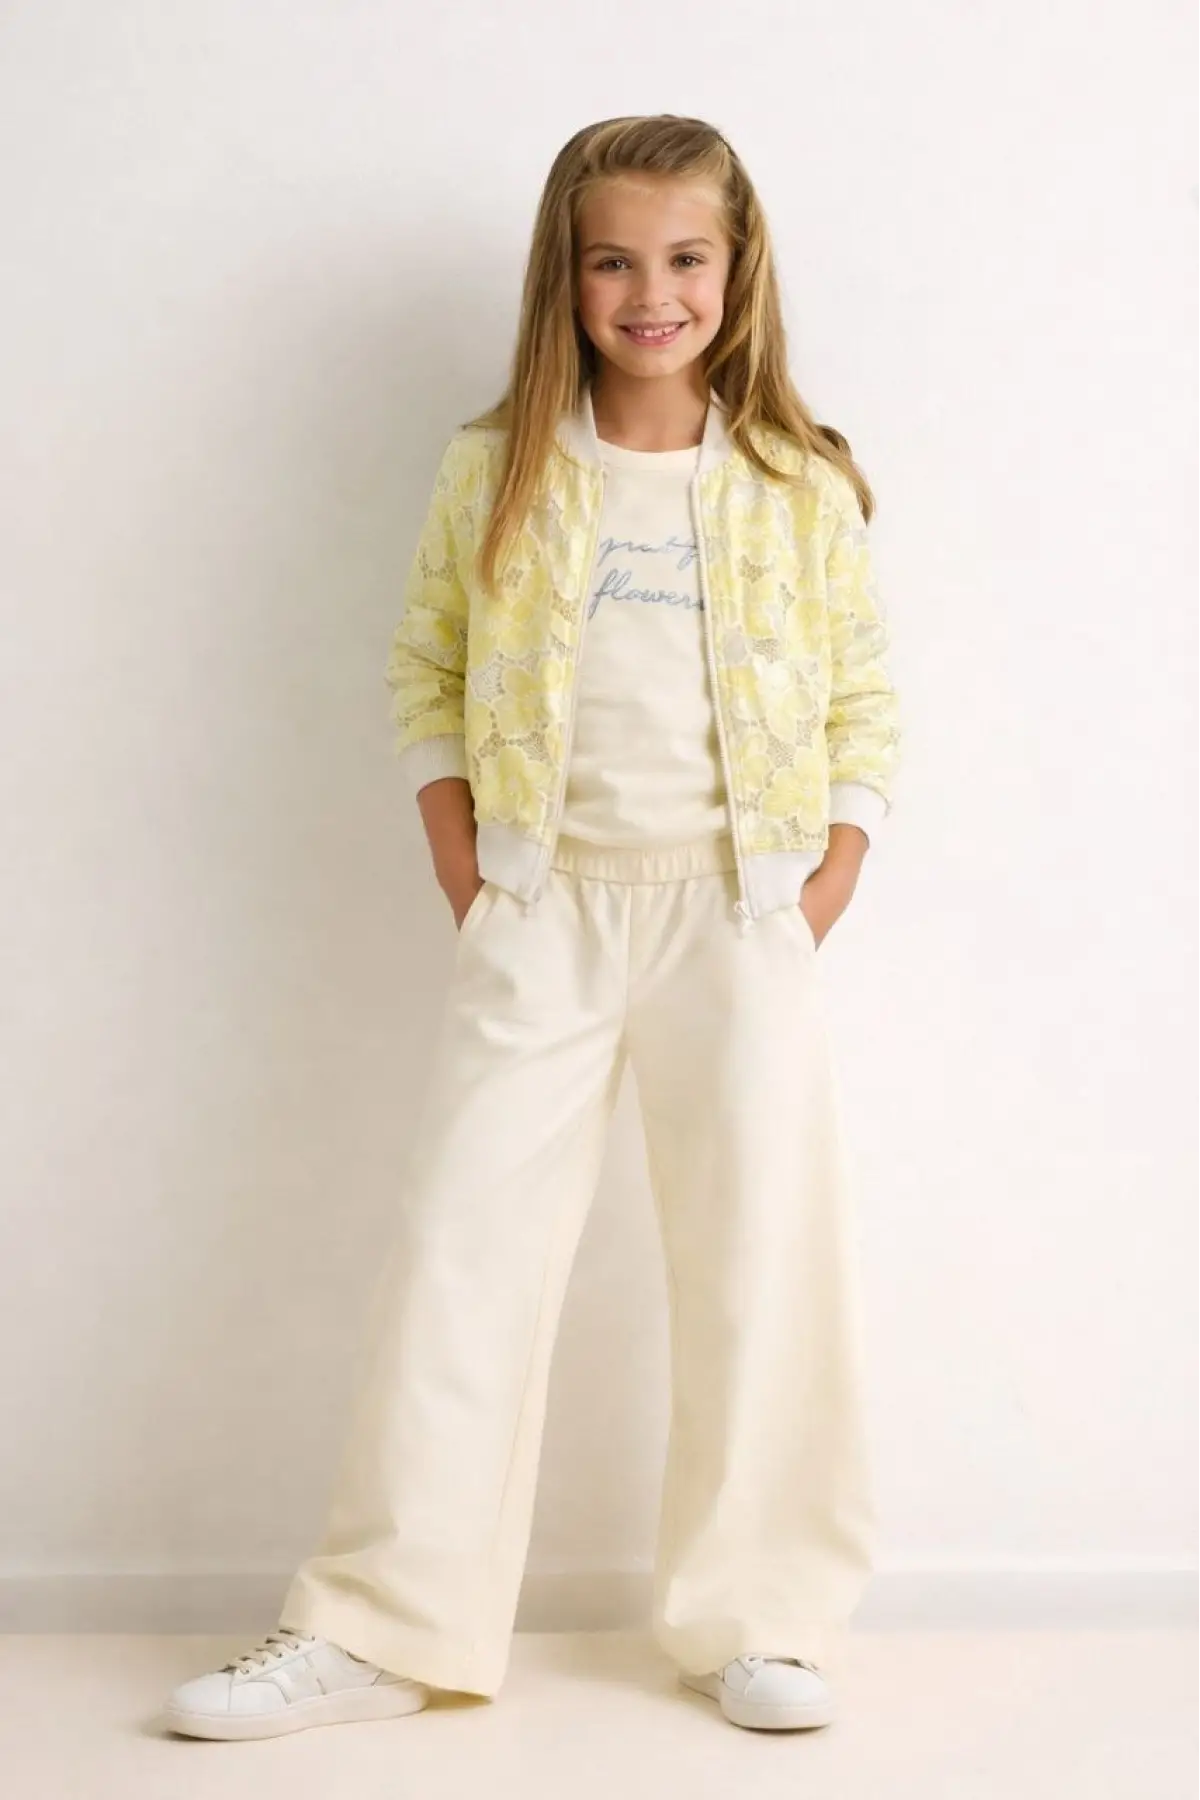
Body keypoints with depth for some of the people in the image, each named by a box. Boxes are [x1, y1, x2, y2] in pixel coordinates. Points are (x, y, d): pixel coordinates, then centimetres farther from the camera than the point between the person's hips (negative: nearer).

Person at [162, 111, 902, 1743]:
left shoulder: (804, 488, 1)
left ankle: (760, 1620, 16)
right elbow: (425, 670, 8)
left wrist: (823, 897, -3)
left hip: (738, 906, 0)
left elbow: (865, 706, 6)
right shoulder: (497, 472, 2)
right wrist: (464, 876, -1)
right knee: (462, 1247, 0)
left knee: (764, 1260, 3)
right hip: (544, 911, 0)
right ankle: (380, 1625, 9)